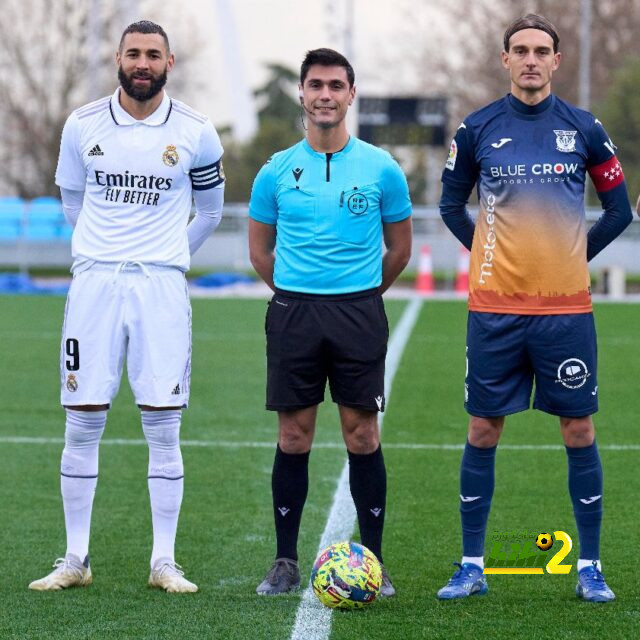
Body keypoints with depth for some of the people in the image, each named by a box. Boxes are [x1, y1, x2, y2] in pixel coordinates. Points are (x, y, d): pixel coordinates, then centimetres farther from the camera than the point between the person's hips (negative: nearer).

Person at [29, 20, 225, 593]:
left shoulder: (195, 132, 2)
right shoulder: (83, 125, 5)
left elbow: (210, 211, 18)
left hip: (162, 285, -1)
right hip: (94, 282, 1)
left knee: (163, 427, -3)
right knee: (82, 424, 0)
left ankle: (165, 561, 3)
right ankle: (75, 559, 7)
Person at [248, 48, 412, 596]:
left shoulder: (381, 169, 1)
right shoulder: (277, 171, 4)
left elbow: (399, 249, 11)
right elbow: (260, 250, 15)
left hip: (359, 312, -1)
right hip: (293, 312, 1)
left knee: (363, 435, 0)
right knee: (294, 438, 3)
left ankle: (373, 563, 7)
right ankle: (286, 563, 10)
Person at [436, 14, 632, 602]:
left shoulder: (584, 129, 2)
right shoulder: (478, 130, 2)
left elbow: (619, 210, 11)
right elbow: (452, 205, 15)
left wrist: (577, 254, 5)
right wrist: (491, 253, 7)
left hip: (566, 309, 0)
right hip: (495, 309, 0)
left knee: (579, 431, 2)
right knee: (483, 431, 3)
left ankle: (590, 568, 11)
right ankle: (472, 566, 11)